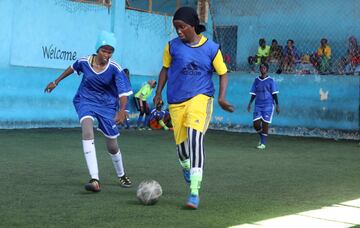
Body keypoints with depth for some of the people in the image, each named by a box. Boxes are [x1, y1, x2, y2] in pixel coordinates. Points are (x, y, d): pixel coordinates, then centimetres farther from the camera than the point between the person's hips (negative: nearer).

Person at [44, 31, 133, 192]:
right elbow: (72, 68, 12)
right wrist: (56, 82, 24)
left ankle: (121, 175, 39)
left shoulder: (115, 69, -18)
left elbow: (123, 92, -26)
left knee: (112, 146, 5)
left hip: (107, 105, 0)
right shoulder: (84, 62, -11)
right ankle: (94, 180, -38)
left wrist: (122, 110, -44)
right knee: (87, 129, -30)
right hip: (86, 101, 0)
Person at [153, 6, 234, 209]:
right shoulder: (173, 46, 0)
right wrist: (159, 93, 6)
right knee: (181, 143, 7)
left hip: (200, 97, -3)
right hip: (177, 101, 3)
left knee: (195, 137, -24)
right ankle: (186, 167, 47)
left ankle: (195, 191, -24)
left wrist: (222, 97, -10)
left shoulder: (211, 48, -4)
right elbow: (165, 69, 14)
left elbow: (223, 74, 4)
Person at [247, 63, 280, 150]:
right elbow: (253, 93, 14)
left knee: (265, 124, -5)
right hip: (258, 105, 3)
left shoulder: (270, 80, -1)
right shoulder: (256, 80, 10)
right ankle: (262, 137, 24)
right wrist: (250, 103, 6)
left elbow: (274, 94, -1)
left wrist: (277, 105, -5)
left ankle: (263, 143, 4)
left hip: (268, 105, -3)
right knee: (256, 124, -4)